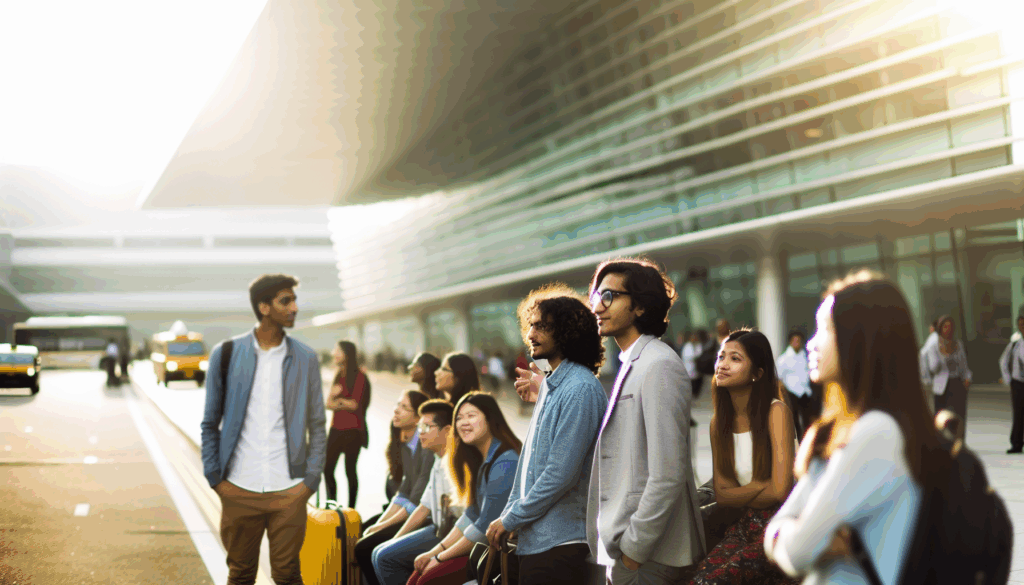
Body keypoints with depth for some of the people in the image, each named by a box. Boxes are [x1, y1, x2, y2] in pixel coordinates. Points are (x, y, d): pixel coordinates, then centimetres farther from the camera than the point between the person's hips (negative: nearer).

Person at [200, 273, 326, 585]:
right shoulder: (226, 354, 2)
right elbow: (210, 423, 7)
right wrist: (215, 477, 0)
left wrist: (311, 479, -1)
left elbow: (317, 425, 8)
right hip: (239, 490, 0)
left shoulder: (305, 358, 4)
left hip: (288, 491, 0)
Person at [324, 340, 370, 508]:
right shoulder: (339, 376, 15)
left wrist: (337, 400, 1)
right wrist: (344, 403, -9)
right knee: (327, 469, 5)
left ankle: (351, 509, 5)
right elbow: (329, 404, 11)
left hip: (353, 430, -7)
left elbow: (355, 403, -13)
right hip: (336, 428, 7)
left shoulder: (359, 376, -8)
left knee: (350, 470, -3)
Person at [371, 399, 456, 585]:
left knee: (386, 557, -13)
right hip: (438, 529, 10)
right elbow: (424, 508, 20)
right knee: (379, 553, 8)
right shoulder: (439, 462, 16)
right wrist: (394, 541, 18)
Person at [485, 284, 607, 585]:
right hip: (535, 537, 9)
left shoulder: (580, 389, -15)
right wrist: (508, 514, 10)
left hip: (559, 541, -9)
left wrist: (509, 520, -12)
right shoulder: (550, 385, 16)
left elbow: (561, 474, -20)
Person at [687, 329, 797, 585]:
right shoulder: (718, 421, 7)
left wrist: (738, 494, 1)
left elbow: (779, 491, -14)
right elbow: (721, 494, 5)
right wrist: (760, 490, -9)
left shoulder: (776, 411, -9)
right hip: (745, 525, 5)